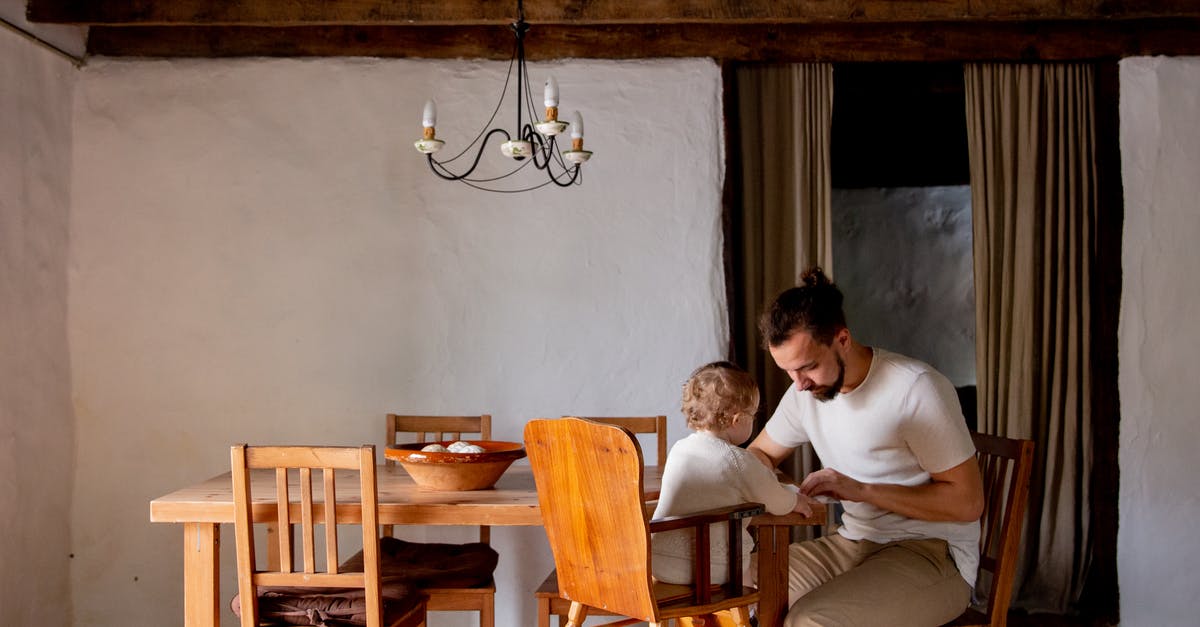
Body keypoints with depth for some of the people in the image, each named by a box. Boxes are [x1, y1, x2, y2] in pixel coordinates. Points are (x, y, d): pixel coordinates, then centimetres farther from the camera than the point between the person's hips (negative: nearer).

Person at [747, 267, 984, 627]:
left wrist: (862, 490, -24)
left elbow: (968, 501, -17)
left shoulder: (917, 388, -18)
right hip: (853, 542, 6)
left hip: (933, 554, -6)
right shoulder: (805, 391, 2)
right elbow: (760, 454, 17)